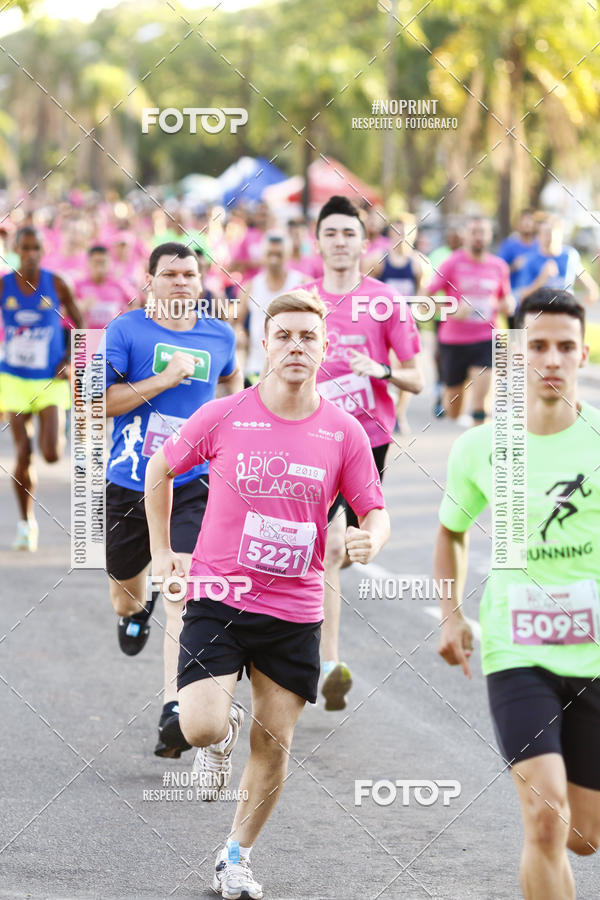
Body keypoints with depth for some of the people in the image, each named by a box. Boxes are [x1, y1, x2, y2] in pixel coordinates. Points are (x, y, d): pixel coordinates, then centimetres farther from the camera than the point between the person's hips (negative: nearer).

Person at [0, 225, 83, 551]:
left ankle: (58, 434, 26)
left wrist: (69, 361, -5)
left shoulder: (55, 285, -5)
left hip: (50, 381, -1)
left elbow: (78, 324, 5)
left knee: (52, 454, -14)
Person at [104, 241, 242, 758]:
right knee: (125, 594, 17)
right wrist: (163, 380, -18)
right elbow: (102, 401, -12)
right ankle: (136, 611, 57)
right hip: (129, 484, 0)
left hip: (191, 486, 0)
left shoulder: (220, 336, 6)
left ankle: (175, 710, -23)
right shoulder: (126, 330, -5)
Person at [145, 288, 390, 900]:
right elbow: (160, 469, 10)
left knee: (273, 745, 4)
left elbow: (376, 511, 3)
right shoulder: (223, 418, -6)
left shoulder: (344, 433, -2)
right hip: (218, 596, -2)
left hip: (295, 608, 2)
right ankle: (222, 730, 21)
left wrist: (369, 540, -21)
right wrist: (161, 551, 8)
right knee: (200, 728, -17)